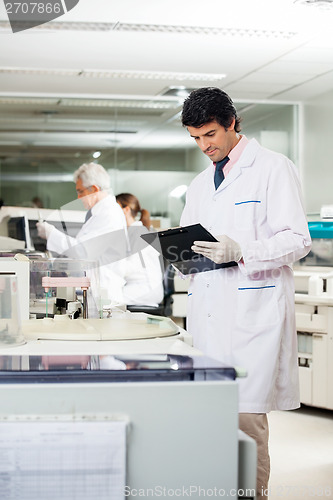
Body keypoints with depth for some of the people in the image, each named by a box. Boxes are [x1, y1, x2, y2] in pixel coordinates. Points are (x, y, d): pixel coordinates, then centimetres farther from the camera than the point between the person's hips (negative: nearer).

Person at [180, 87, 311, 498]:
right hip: (208, 311, 6)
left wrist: (240, 252, -21)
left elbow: (297, 240, -8)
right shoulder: (200, 185, 21)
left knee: (245, 414, -9)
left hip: (253, 312, -6)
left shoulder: (273, 168, 0)